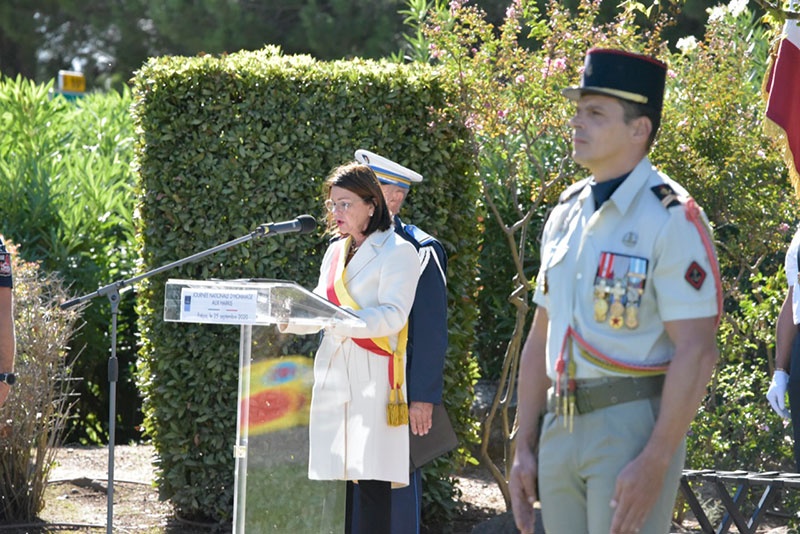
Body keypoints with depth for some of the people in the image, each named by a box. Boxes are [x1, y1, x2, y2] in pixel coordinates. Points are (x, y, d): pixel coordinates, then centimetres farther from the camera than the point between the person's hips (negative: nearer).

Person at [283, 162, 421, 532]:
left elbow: (392, 316, -13)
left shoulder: (397, 252, -2)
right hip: (332, 373, 7)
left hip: (373, 376, -6)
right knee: (333, 478, 1)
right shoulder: (336, 252, 20)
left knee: (372, 480, -11)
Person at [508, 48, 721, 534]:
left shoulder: (672, 219, -10)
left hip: (635, 423, -7)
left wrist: (656, 462, -21)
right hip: (562, 429, 7)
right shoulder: (566, 215, 13)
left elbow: (697, 351, -16)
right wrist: (525, 448, 11)